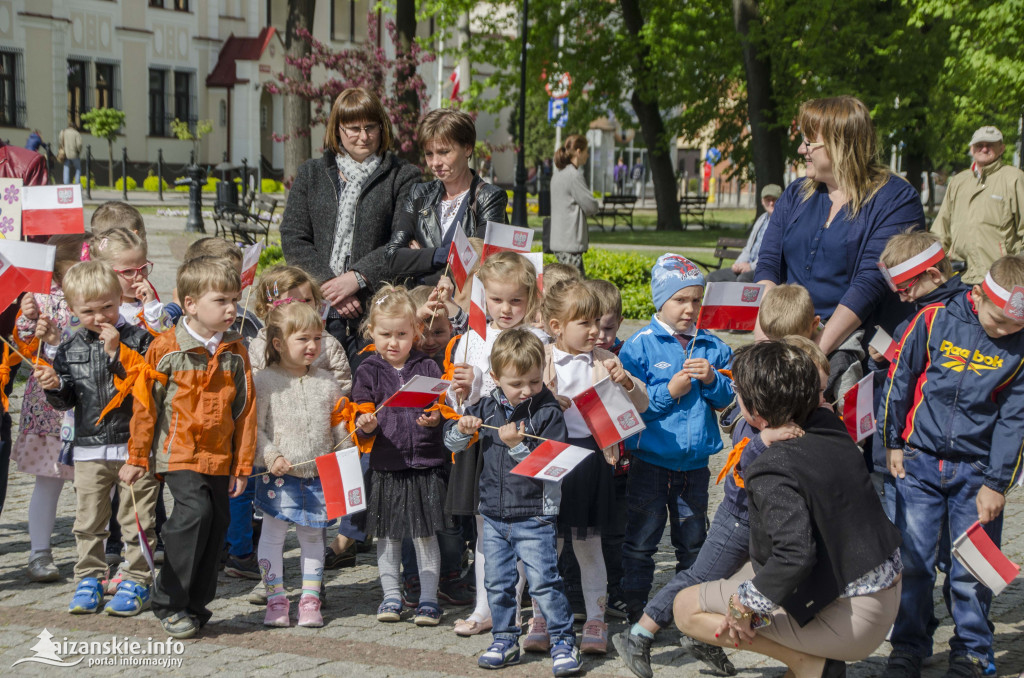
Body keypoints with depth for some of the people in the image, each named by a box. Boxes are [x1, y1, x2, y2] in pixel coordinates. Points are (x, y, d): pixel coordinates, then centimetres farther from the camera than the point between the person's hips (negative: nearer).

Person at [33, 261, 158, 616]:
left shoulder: (138, 339, -4)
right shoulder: (69, 348, 7)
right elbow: (66, 400, 11)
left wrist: (118, 351, -20)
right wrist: (55, 386, -11)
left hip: (134, 444, -4)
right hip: (89, 447, 4)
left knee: (137, 517, 1)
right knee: (88, 520, 10)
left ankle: (137, 581, 11)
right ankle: (89, 580, 22)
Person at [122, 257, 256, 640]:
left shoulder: (235, 351, 6)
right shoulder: (166, 347, -5)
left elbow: (245, 410, 10)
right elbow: (145, 405, 0)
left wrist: (242, 464, 8)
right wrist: (137, 458, 2)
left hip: (219, 456, 5)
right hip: (178, 451, -5)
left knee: (217, 522, 4)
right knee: (195, 511, -20)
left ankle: (195, 606, 19)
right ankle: (169, 604, -8)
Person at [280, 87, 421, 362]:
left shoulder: (403, 177, 8)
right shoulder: (311, 174, 16)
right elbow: (293, 239, 7)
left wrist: (357, 278, -14)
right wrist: (327, 284, -7)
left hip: (376, 309, -2)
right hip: (318, 308, 2)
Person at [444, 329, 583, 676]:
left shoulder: (548, 412, -9)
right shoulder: (486, 408, 5)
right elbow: (450, 442, 14)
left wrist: (518, 445, -26)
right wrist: (461, 429, -8)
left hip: (534, 516, -5)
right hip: (494, 515, 5)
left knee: (543, 581, -7)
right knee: (497, 582, 12)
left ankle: (563, 642, 4)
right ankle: (504, 641, 26)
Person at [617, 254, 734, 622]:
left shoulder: (712, 347, 6)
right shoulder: (640, 345, -6)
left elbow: (728, 398, 6)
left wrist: (713, 380, -12)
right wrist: (669, 391, -18)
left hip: (695, 460, 4)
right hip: (650, 458, -4)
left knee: (693, 539, 13)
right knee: (642, 537, 2)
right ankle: (636, 609, 12)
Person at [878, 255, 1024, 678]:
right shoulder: (934, 320, -7)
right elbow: (900, 379, 4)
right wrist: (893, 442, 8)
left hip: (977, 468, 0)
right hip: (920, 462, 0)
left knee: (972, 570, 1)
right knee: (913, 560, 2)